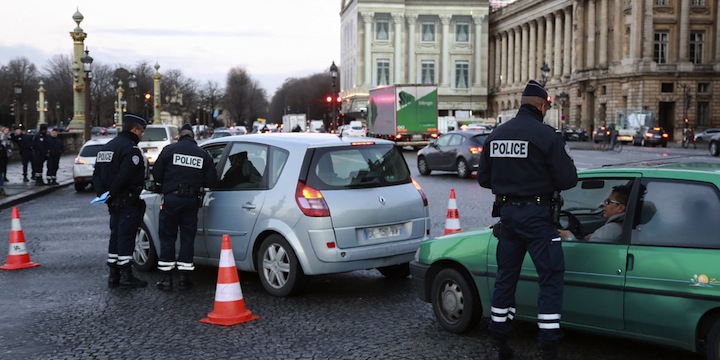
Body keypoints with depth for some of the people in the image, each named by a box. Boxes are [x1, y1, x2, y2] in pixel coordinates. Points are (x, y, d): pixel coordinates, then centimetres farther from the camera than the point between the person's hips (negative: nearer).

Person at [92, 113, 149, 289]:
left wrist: (103, 194, 9)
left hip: (113, 202, 9)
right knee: (126, 236, -5)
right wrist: (112, 194, -15)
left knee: (116, 235, 13)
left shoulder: (106, 147, 16)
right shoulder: (131, 149, -15)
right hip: (128, 201, -9)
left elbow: (96, 175, 16)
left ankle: (113, 275, 16)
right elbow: (124, 176, -25)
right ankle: (126, 275, -2)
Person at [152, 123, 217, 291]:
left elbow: (156, 174, -3)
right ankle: (184, 277, 9)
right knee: (187, 237, 9)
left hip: (171, 198, -2)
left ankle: (166, 278, 7)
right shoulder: (203, 154, 4)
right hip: (192, 200, 2)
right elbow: (211, 181, 2)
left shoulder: (169, 150, -2)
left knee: (167, 237, 6)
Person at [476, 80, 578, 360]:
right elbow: (568, 179, -12)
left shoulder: (496, 135, 6)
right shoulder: (546, 135, -12)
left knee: (505, 277, 16)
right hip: (537, 215, -6)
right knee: (551, 279, 1)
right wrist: (543, 177, 8)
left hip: (507, 212, 6)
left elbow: (484, 178, 11)